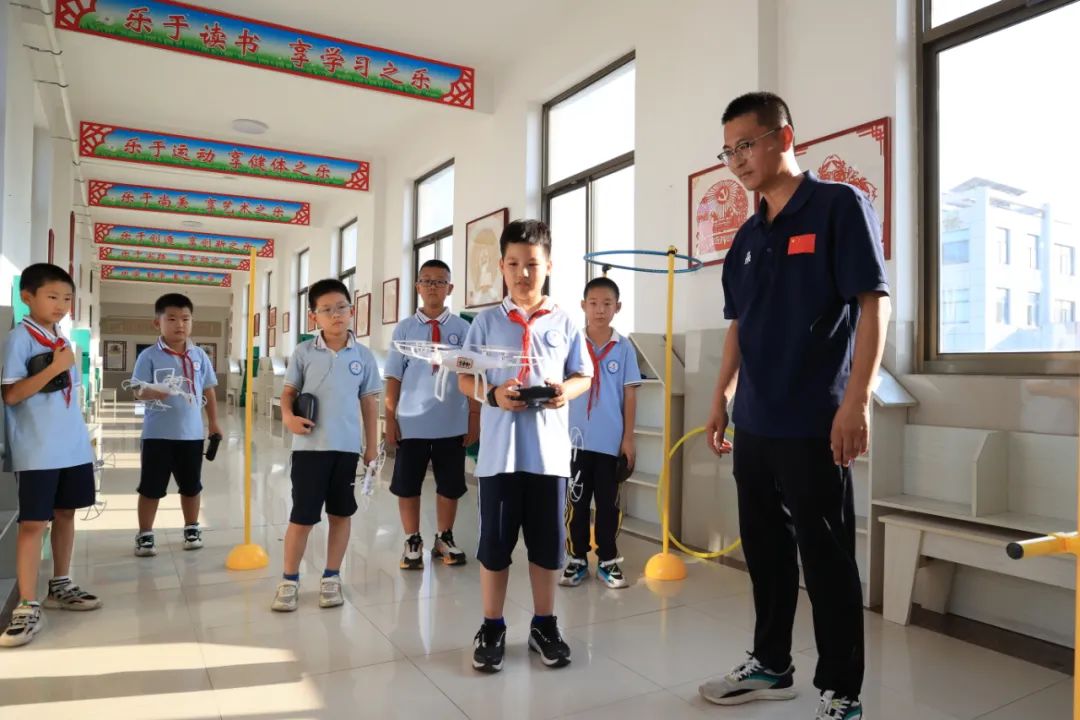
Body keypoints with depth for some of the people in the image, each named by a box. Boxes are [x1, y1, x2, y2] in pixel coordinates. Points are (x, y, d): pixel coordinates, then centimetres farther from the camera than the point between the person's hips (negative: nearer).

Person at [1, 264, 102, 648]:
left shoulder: (63, 340, 13)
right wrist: (53, 368, -23)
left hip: (72, 448, 7)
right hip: (37, 452, -7)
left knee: (65, 514, 15)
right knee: (33, 523, -5)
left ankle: (60, 586, 29)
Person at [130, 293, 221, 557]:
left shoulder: (199, 355, 4)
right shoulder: (149, 356, -7)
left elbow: (208, 389, 11)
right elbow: (138, 391, -9)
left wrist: (213, 422, 11)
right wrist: (152, 393, -32)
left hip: (192, 433, 3)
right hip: (158, 434, -3)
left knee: (191, 486, 15)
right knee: (151, 488, 7)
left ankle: (192, 529, 32)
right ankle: (145, 535, 21)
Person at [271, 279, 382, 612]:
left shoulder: (363, 355, 2)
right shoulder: (304, 352, -1)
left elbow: (369, 402, 8)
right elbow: (289, 391, 5)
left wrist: (372, 444, 8)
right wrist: (288, 417, -16)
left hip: (347, 446, 2)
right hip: (309, 445, -2)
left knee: (341, 514, 12)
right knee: (302, 516, 4)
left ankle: (331, 577, 27)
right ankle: (289, 580, 21)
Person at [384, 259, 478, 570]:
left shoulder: (462, 329, -1)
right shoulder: (404, 329, 0)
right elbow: (393, 377, 1)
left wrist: (474, 417, -1)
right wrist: (390, 418, -2)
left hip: (453, 424, 0)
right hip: (411, 423, 0)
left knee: (450, 486, 13)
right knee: (407, 485, 10)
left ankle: (444, 539, 32)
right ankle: (413, 542, 27)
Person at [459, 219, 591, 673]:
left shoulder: (564, 323, 4)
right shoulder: (487, 321, 3)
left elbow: (584, 375, 9)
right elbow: (464, 377, 4)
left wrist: (567, 390, -13)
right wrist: (493, 394, -16)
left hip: (549, 452, 1)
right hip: (499, 450, -1)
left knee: (547, 543, 11)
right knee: (494, 542, 8)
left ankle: (544, 626, 29)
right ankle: (492, 628, 25)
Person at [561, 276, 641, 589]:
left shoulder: (624, 348, 1)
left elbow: (629, 394, 2)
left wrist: (628, 438, 0)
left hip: (611, 440, 0)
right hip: (576, 438, 0)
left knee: (609, 503, 11)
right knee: (577, 502, 10)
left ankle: (607, 561, 24)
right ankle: (577, 559, 23)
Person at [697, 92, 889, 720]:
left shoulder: (840, 205, -5)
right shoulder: (747, 236, 14)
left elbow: (874, 304, -12)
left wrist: (856, 400, -18)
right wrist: (722, 399, 15)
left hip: (816, 424, -7)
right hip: (754, 424, 7)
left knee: (827, 558, 4)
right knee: (765, 550, 16)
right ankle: (770, 665, 33)